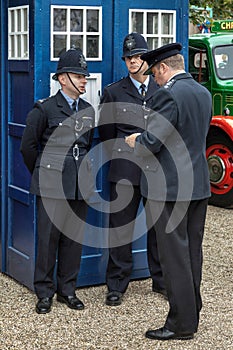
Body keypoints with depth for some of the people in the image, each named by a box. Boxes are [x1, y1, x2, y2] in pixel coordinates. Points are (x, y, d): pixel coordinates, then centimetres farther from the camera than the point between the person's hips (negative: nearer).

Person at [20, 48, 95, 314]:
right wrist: (42, 175, 8)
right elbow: (28, 146, 2)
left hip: (80, 183, 5)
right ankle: (44, 293, 9)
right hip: (52, 186, -5)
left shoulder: (88, 111, 12)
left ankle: (67, 289, 19)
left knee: (74, 237, 7)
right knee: (49, 237, -2)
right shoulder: (45, 109, -3)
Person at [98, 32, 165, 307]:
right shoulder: (113, 93, 6)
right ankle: (116, 286, 12)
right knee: (120, 229, 2)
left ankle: (161, 280, 24)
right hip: (125, 172, -1)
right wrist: (123, 159, 4)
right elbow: (106, 133, 7)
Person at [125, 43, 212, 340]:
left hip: (170, 187, -9)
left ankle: (181, 323, 5)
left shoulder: (168, 94, -17)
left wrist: (134, 142, 1)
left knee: (174, 256, -2)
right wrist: (145, 141, 22)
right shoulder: (203, 93, 11)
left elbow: (151, 143, -21)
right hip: (198, 184, 9)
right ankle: (192, 312, 26)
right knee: (192, 252, 15)